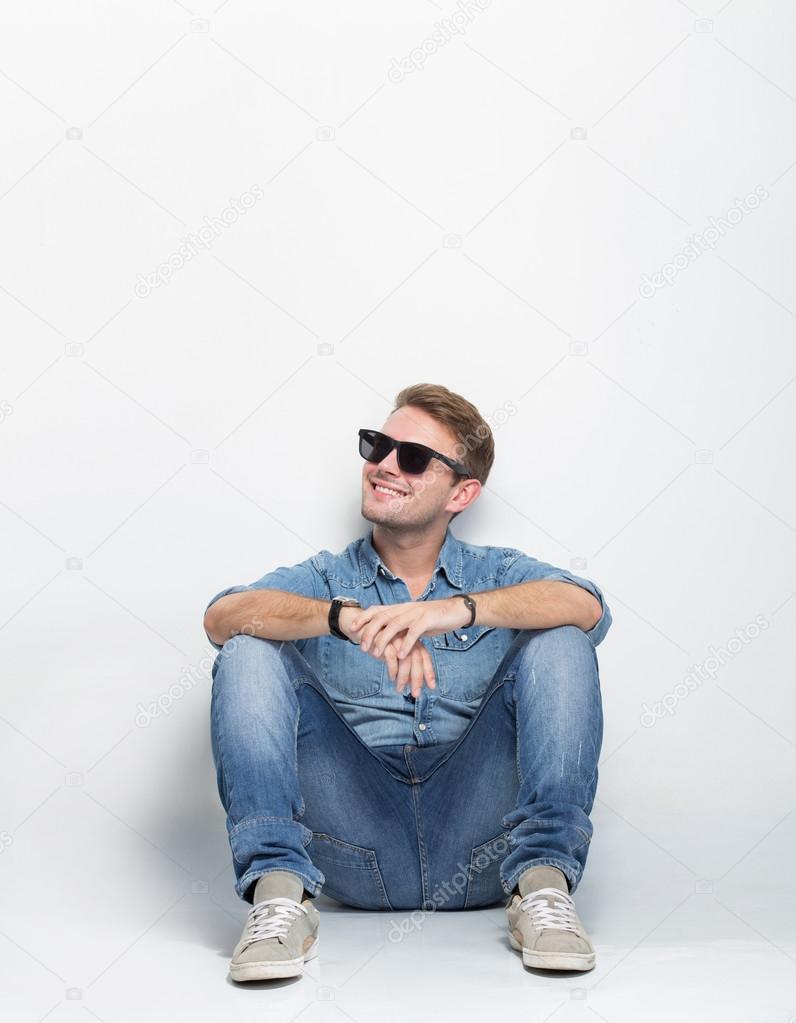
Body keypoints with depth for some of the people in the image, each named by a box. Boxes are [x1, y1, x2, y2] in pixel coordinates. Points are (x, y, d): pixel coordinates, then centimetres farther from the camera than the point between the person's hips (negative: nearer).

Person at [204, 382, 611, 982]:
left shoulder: (497, 575, 15)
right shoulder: (324, 581, 15)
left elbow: (585, 606, -9)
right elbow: (223, 617, -7)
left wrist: (456, 609, -24)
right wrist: (347, 617, -24)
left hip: (478, 843, 0)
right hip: (361, 852, 1)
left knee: (559, 642, -14)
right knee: (250, 651, -12)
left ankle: (542, 884, -23)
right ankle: (280, 889, -24)